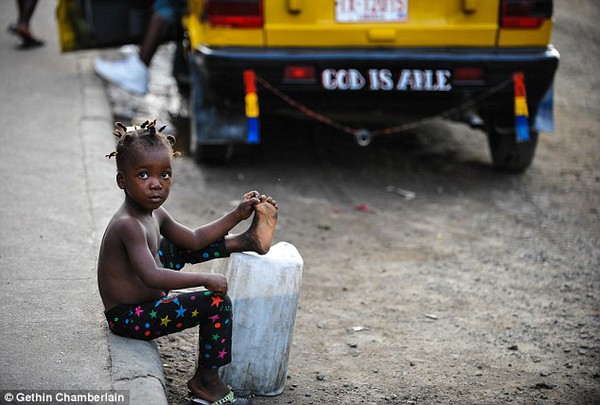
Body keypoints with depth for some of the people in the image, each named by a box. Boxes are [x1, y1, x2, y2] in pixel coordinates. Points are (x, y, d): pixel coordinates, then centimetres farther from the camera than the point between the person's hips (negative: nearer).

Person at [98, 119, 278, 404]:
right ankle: (206, 381, -6)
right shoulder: (128, 225, -26)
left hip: (143, 298, 10)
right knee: (217, 303, -17)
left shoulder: (155, 215, 4)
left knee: (182, 246, 21)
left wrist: (236, 215, 12)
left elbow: (193, 239, 16)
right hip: (128, 317, -10)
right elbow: (151, 276, -38)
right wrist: (206, 279, -33)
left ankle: (247, 240, 25)